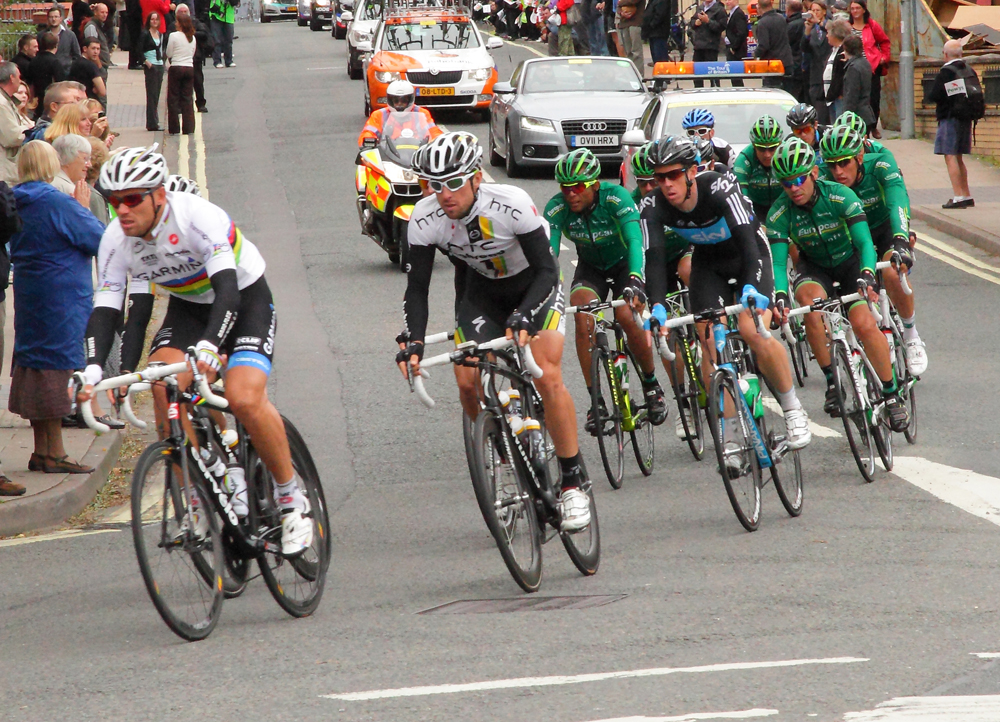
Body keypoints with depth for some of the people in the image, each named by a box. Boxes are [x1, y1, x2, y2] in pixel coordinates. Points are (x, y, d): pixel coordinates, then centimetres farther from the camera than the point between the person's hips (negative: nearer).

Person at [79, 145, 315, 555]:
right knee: (164, 387, -23)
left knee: (244, 400, -27)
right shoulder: (116, 240, -16)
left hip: (245, 301, -5)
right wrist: (92, 368, -35)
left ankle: (291, 497, -7)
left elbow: (227, 291, -41)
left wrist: (209, 345, -58)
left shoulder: (199, 219, -32)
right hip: (187, 307, 5)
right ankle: (197, 498, -10)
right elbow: (105, 310, -17)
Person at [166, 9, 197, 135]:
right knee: (188, 99, 8)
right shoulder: (192, 37, 5)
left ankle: (174, 129, 4)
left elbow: (168, 54, -5)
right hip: (189, 68, 4)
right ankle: (189, 128, 4)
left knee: (173, 99, 4)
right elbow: (193, 53, 12)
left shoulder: (174, 36, -11)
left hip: (176, 68, -4)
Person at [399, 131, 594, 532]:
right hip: (483, 291, 4)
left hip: (535, 286, -4)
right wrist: (413, 342, -33)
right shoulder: (425, 220, -24)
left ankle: (574, 482, -9)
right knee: (467, 381, -13)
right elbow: (416, 288, -17)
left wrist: (523, 318, -46)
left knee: (547, 377, -20)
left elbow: (547, 270, -30)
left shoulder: (511, 205, -35)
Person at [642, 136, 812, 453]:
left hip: (749, 253, -4)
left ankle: (792, 409, -4)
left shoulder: (720, 188, -34)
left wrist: (751, 287, -58)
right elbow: (654, 258, -30)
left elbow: (746, 238, -43)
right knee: (711, 345, -11)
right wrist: (657, 307, -46)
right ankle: (731, 438, -3)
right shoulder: (653, 206, -23)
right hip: (708, 263, 4)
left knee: (754, 332, -24)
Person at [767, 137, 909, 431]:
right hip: (814, 268, 1)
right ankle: (832, 382, -22)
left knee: (863, 323, -24)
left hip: (850, 262, -1)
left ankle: (892, 394, -5)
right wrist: (780, 295, -45)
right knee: (809, 299, -34)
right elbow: (778, 262, -25)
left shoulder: (840, 196, -25)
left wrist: (867, 276, -50)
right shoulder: (779, 213, -20)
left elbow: (865, 243, -30)